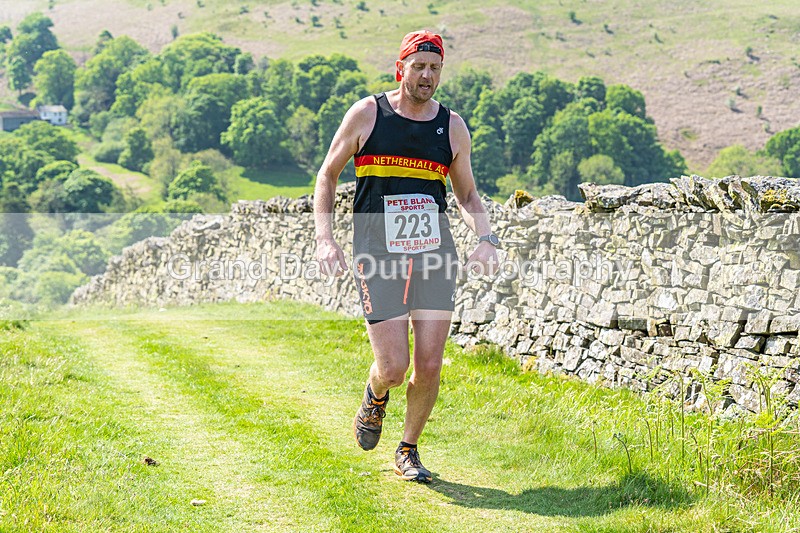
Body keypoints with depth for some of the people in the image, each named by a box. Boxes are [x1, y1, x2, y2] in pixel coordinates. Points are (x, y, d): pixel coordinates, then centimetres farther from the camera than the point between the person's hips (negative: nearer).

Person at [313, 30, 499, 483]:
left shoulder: (452, 126, 8)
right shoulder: (367, 114, 1)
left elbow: (467, 193, 19)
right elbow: (328, 175, 9)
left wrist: (486, 238, 0)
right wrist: (325, 238, -4)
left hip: (435, 254, 3)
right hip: (378, 255, -2)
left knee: (429, 367, -1)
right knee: (393, 367, -9)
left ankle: (408, 451, 22)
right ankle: (375, 396, 28)